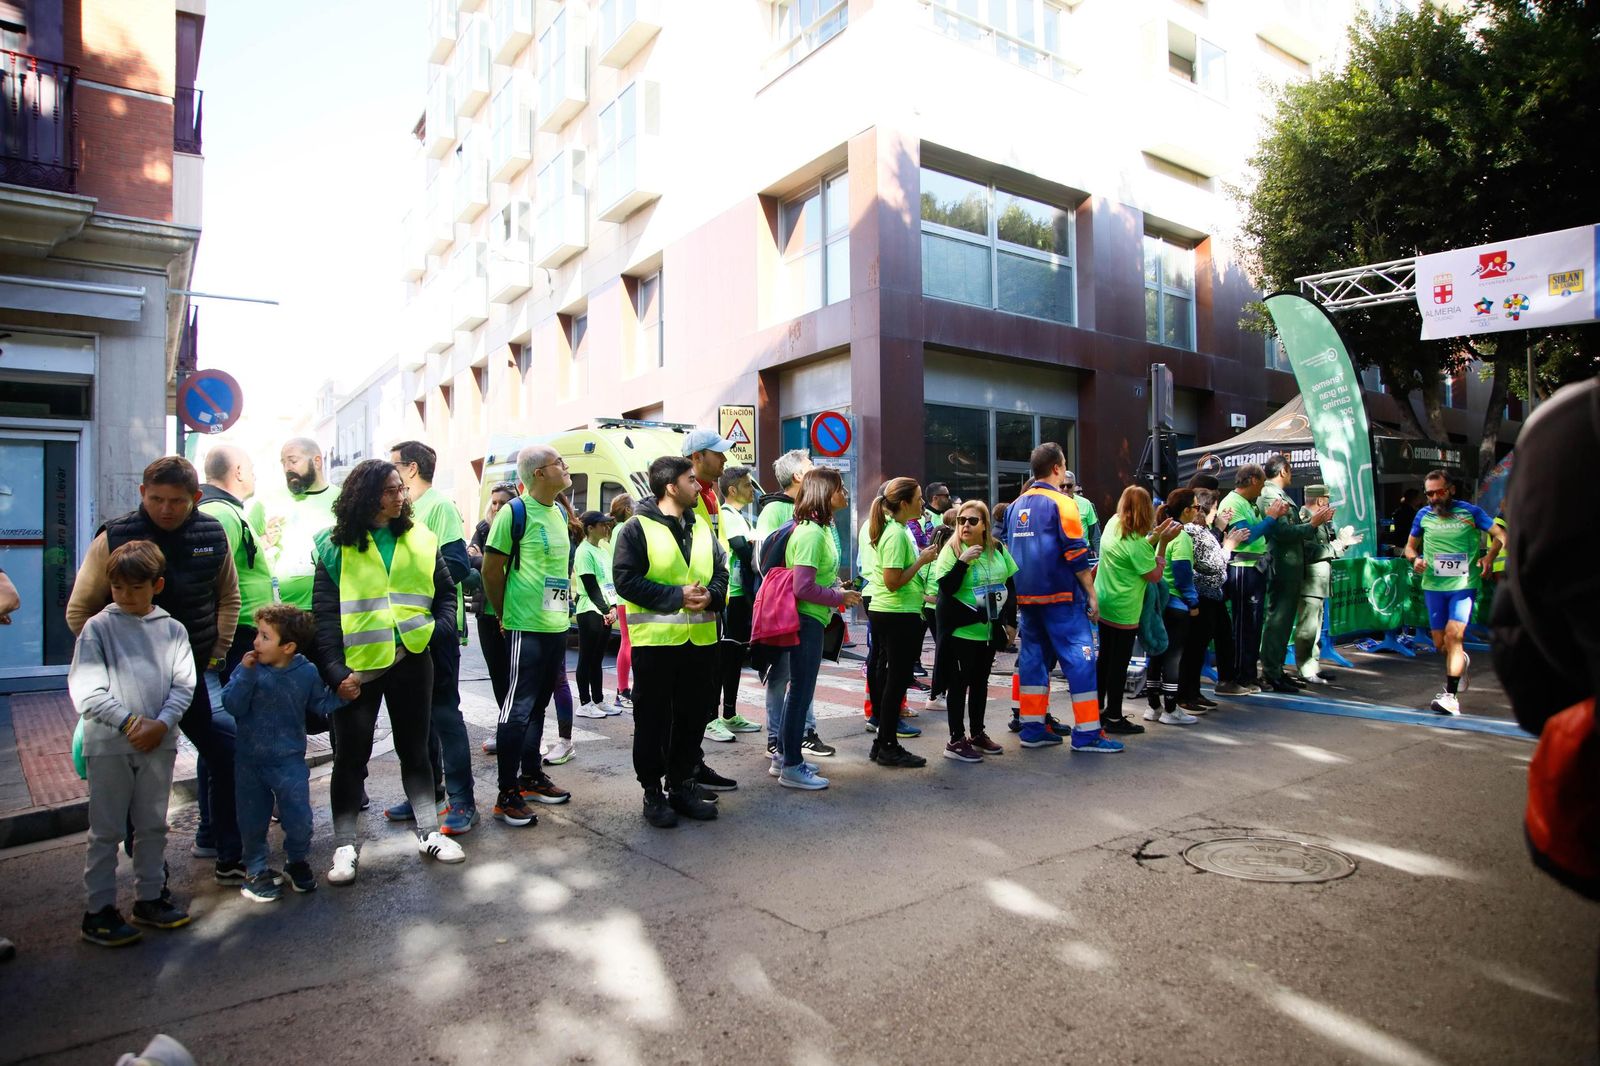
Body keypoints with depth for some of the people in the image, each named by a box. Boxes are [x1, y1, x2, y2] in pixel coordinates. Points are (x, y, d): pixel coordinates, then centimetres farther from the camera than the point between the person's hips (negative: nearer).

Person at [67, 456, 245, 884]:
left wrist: (217, 656, 5)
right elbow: (79, 612, -1)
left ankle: (232, 858, 15)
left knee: (227, 756, 1)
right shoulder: (114, 538, -10)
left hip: (195, 673, 3)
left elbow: (228, 598, 13)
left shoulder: (212, 535, -1)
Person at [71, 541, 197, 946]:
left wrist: (161, 723, -15)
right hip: (109, 745, -2)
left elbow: (184, 684, 0)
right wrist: (130, 722, -15)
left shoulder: (172, 629, 3)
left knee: (153, 826, 13)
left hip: (159, 743, 3)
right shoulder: (97, 627, -3)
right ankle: (99, 910, 17)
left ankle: (149, 897, 27)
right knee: (106, 831, 6)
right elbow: (85, 689, -8)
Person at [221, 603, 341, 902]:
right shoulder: (249, 668, -8)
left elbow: (320, 705, 5)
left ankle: (297, 862, 26)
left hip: (289, 760, -1)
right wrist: (246, 674, -28)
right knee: (252, 819, 12)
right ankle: (257, 871, 31)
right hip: (250, 760, 1)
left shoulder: (307, 673, -7)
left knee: (299, 818, 0)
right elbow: (232, 706, -17)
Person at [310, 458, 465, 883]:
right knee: (351, 755, 6)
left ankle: (429, 833, 24)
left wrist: (441, 628, -7)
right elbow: (325, 614, -7)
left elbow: (445, 591, 11)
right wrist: (334, 671, -14)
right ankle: (346, 846, 19)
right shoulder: (335, 546, -3)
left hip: (412, 660, 3)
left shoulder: (421, 540, 5)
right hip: (357, 666, -2)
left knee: (415, 749, 13)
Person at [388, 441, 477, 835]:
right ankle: (428, 790, 26)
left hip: (438, 625, -9)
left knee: (444, 710, -6)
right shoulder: (405, 511, 16)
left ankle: (462, 801, 2)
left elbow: (457, 566, -20)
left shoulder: (440, 507, -11)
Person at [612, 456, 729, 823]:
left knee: (693, 717, 12)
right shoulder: (637, 528, -6)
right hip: (655, 640, -6)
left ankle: (682, 784, 26)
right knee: (653, 719, 5)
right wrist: (676, 596, -18)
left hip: (700, 640, 6)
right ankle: (652, 791, 17)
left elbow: (721, 572, 16)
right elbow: (626, 579, -13)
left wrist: (710, 596, -6)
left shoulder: (702, 527, 13)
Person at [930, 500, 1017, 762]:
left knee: (980, 682, 16)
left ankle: (978, 733, 29)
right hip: (961, 630, -5)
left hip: (989, 630, 6)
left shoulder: (997, 549, 3)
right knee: (959, 684, 1)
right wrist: (963, 561, -29)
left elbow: (1010, 585, 11)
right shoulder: (951, 550, -11)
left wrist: (1011, 622, 7)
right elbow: (945, 588, -20)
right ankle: (956, 740, 7)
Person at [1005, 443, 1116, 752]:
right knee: (1079, 659, -2)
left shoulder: (1015, 506, 12)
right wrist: (1092, 594, -7)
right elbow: (1076, 554, -13)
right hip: (1060, 597, -7)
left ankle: (1033, 730, 14)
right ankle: (1087, 734, 0)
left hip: (1025, 597, 7)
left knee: (1032, 658, 11)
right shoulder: (1061, 503, -9)